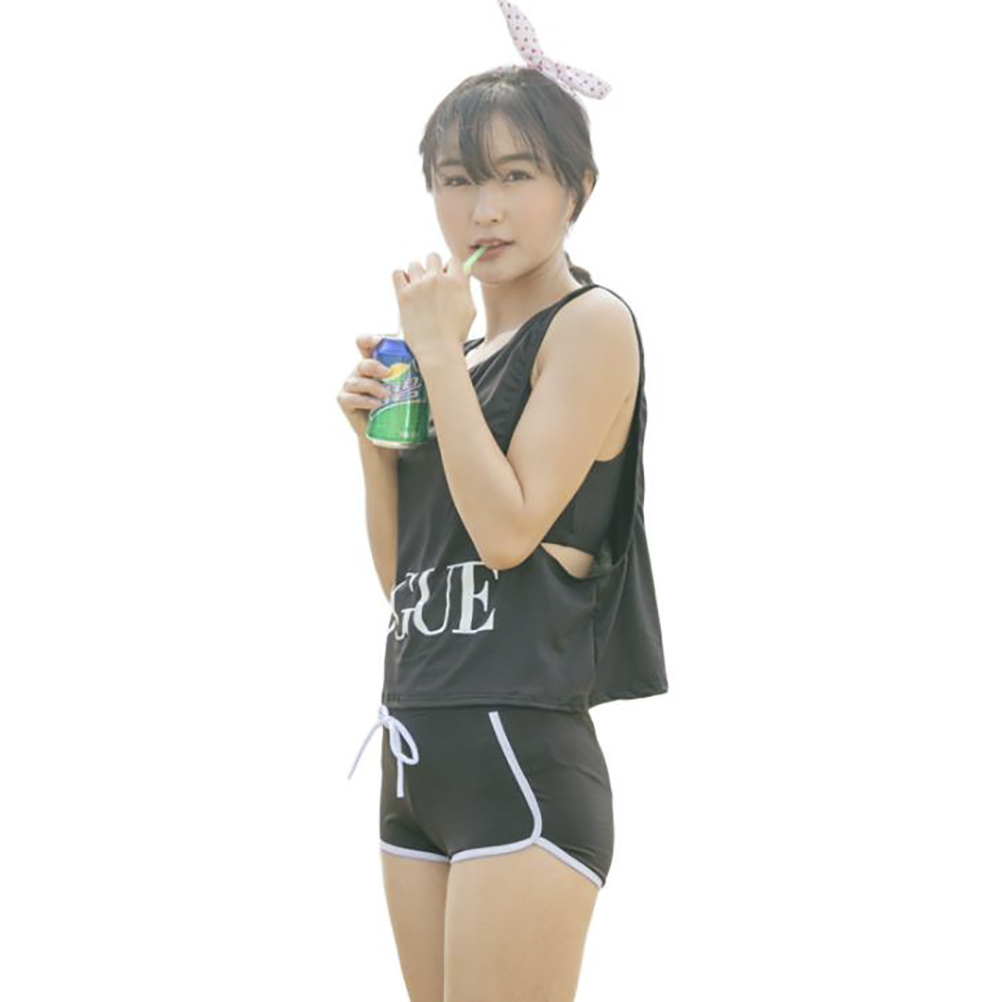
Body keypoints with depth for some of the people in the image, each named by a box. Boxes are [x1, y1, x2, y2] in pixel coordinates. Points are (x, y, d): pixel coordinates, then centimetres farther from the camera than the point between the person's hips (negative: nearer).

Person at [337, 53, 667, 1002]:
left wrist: (438, 351, -10)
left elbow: (508, 530, -16)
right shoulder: (465, 353, 19)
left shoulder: (592, 325, -4)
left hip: (520, 750, -8)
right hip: (414, 749, 8)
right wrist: (371, 429, 6)